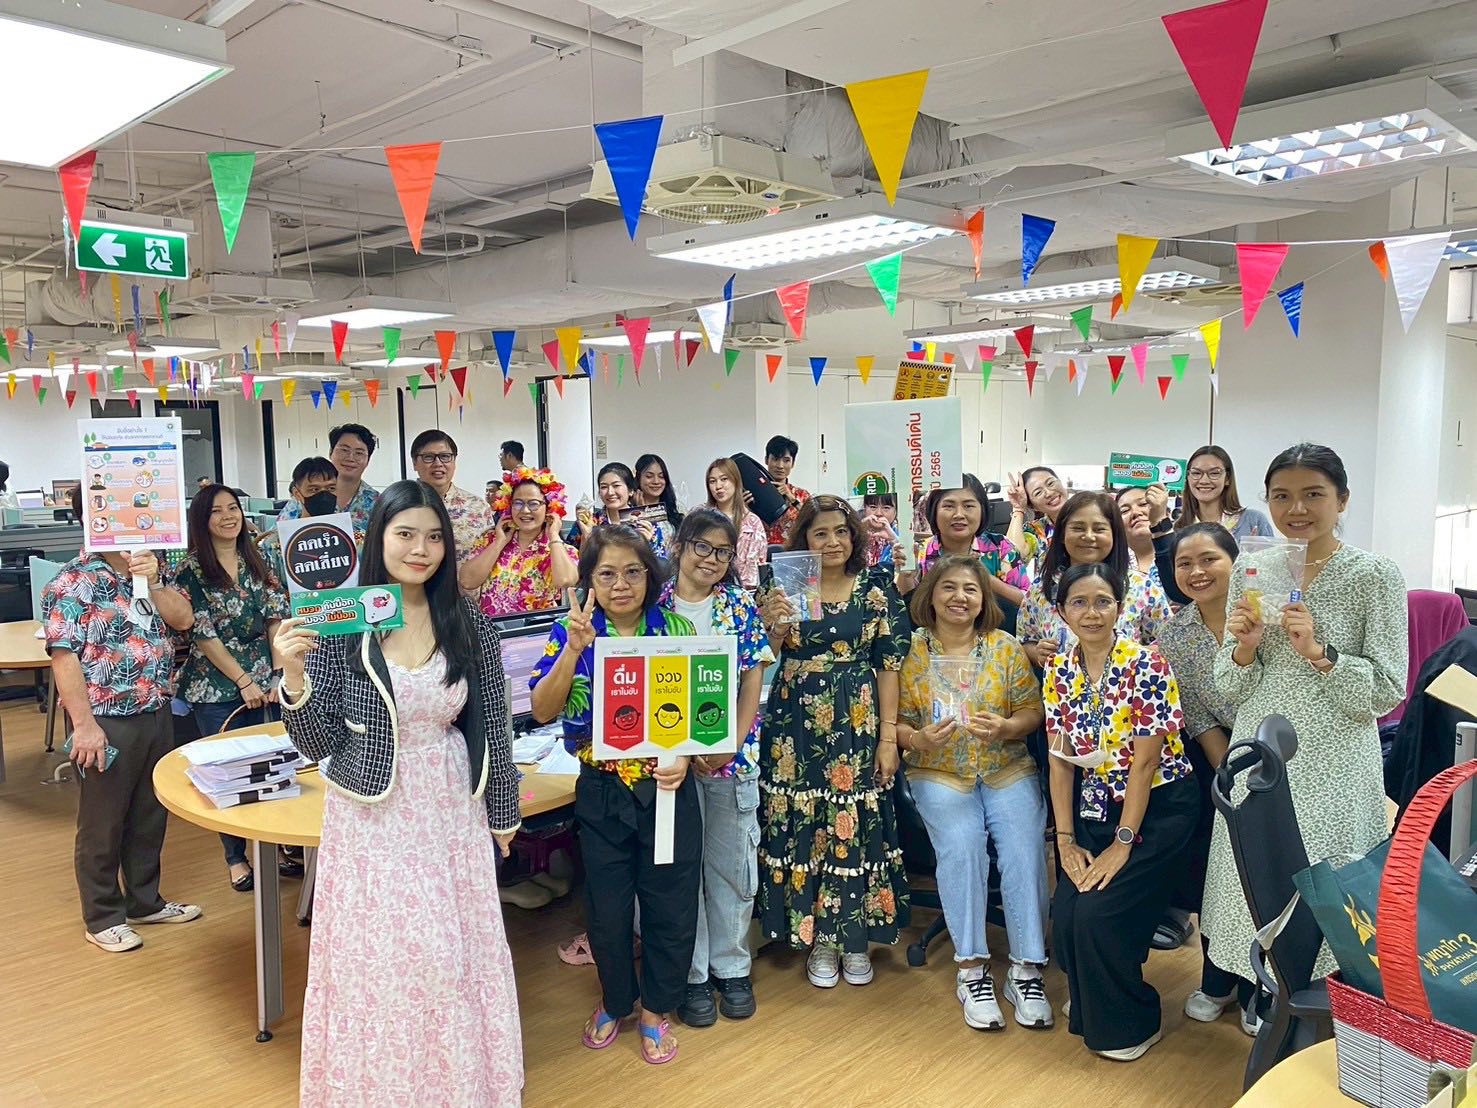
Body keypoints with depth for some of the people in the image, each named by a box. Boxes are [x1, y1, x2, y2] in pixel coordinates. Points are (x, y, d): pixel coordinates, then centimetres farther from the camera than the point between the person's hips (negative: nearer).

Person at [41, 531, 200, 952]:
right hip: (108, 723, -7)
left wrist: (152, 581, -14)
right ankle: (103, 917, 23)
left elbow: (184, 619, 1)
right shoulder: (71, 583, -14)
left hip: (156, 715, 7)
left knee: (150, 816, 18)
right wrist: (84, 725, -20)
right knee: (103, 824, 8)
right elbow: (63, 657, -17)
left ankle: (146, 901, 34)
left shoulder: (148, 571, 8)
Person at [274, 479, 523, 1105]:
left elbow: (492, 729, 4)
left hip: (451, 815, 2)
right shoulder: (340, 625, -9)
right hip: (371, 821, -1)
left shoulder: (470, 625, -4)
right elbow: (317, 744, -8)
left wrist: (503, 814, 9)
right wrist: (294, 677, -24)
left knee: (455, 959, 11)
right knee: (376, 962, 8)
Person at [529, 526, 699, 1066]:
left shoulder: (676, 630, -4)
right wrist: (574, 647, -26)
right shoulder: (571, 634, -5)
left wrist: (684, 755, -19)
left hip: (666, 788, 0)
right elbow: (543, 711, -14)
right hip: (601, 793, 0)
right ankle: (615, 1000, 40)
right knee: (607, 906, 13)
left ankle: (655, 1009, 34)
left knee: (669, 905, 9)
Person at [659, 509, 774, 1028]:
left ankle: (732, 966, 28)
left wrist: (732, 744, -11)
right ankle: (691, 974, 23)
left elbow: (753, 679, 1)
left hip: (734, 753, 2)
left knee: (733, 862, 11)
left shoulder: (742, 605, 2)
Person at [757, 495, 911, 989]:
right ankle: (819, 938, 23)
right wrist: (773, 622, -21)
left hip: (859, 727, 0)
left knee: (858, 826, 5)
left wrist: (888, 737, -5)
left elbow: (889, 666, -1)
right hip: (797, 729, 1)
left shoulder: (877, 590, 2)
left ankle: (855, 937, 24)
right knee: (803, 826, 5)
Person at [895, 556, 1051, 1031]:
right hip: (940, 773, -1)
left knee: (1024, 847, -23)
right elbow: (897, 722, 2)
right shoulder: (911, 651, 2)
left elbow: (1032, 711, 3)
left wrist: (1006, 728, -17)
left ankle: (1026, 970, -10)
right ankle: (972, 970, -14)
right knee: (960, 845, -27)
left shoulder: (1006, 648, 5)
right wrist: (919, 739, -19)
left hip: (1008, 769, 1)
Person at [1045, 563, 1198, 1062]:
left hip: (1159, 807, -5)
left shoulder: (1145, 665, -17)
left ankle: (1132, 1024, 12)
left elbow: (1145, 761, -17)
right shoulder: (1059, 671, -1)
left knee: (1099, 914, -15)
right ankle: (1090, 1006, 23)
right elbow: (1060, 758, 0)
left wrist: (1122, 843, -16)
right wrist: (1066, 840, -5)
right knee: (1065, 917, -9)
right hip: (1097, 807, 5)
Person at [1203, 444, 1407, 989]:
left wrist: (1319, 652, -21)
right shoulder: (1251, 569, 3)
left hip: (1333, 766, -3)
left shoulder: (1376, 575, -6)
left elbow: (1387, 693, -8)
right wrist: (1245, 646, -14)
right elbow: (1231, 687, 6)